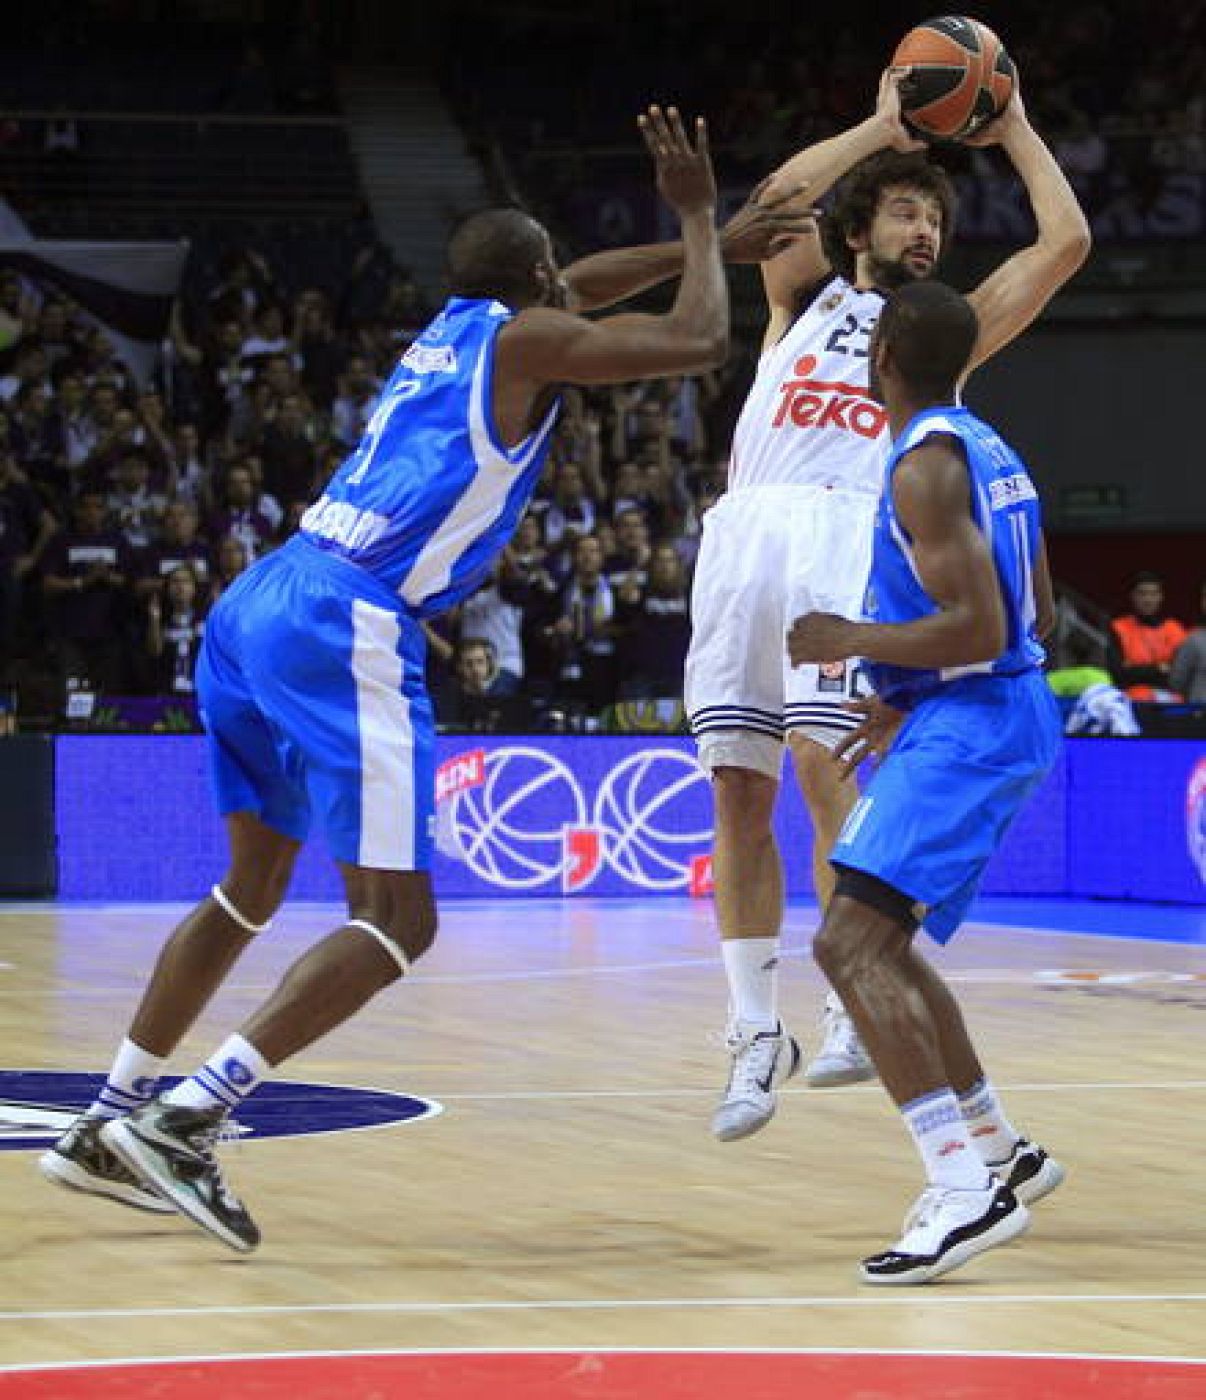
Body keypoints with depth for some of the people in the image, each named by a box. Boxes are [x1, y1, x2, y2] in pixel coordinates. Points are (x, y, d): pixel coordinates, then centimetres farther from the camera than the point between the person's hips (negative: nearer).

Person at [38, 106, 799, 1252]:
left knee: (254, 883, 23)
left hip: (253, 607, 9)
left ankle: (106, 1126, 23)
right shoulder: (524, 339, 1)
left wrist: (708, 241, 46)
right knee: (395, 921, -6)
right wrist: (696, 221, 14)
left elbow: (582, 289, 41)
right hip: (347, 631, -9)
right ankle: (183, 1123, -18)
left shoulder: (454, 327, 24)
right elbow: (696, 344, 0)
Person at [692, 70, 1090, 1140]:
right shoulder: (807, 299, 24)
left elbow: (1066, 242, 15)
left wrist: (1014, 129, 24)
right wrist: (883, 128, 13)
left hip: (852, 540, -2)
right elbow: (782, 196, 5)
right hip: (748, 533, 2)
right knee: (738, 793, 0)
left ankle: (863, 1010, -11)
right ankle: (757, 1033, 7)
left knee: (820, 764, -17)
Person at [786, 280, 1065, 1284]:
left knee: (850, 943, -20)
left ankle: (967, 1189, -30)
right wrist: (903, 700, 25)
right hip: (1001, 714, 10)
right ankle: (1001, 1152, 28)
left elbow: (978, 630, -23)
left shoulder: (927, 465, -15)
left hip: (966, 726, -10)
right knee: (881, 944, 21)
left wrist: (850, 641, -11)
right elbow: (1035, 619, 21)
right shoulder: (989, 449, 15)